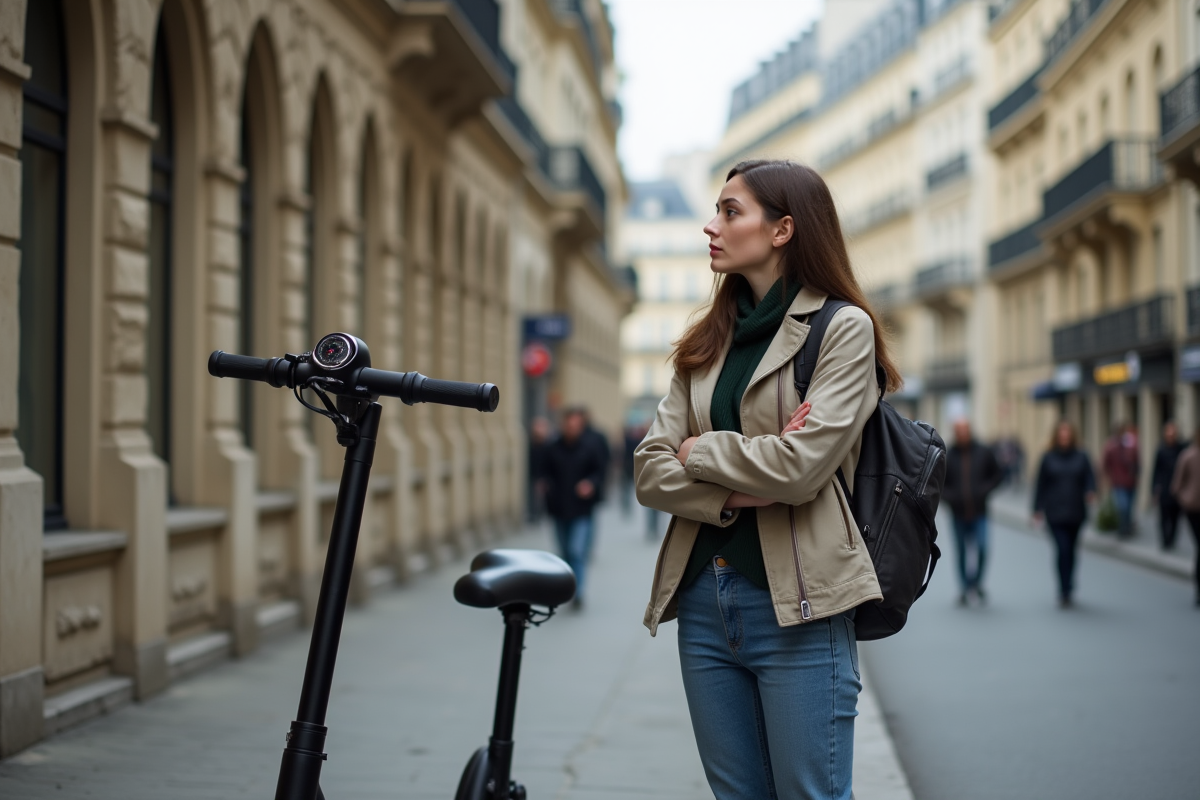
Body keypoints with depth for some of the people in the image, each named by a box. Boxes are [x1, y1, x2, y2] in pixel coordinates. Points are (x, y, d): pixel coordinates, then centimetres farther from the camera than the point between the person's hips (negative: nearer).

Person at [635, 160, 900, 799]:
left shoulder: (843, 327, -3)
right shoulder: (706, 343, 15)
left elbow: (801, 465, -16)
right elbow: (651, 472, 5)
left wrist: (699, 451, -2)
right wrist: (737, 495, -12)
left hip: (796, 604, -6)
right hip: (703, 601, 6)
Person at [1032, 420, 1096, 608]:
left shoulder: (1081, 457, 6)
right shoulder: (1049, 458, 3)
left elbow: (1089, 478, -1)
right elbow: (1040, 484, 4)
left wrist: (1090, 492, -24)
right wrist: (1037, 509, 0)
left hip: (1076, 513, 2)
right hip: (1055, 513, -2)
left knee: (1071, 551, 11)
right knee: (1062, 549, -14)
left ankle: (1066, 591, 25)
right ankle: (1066, 591, -12)